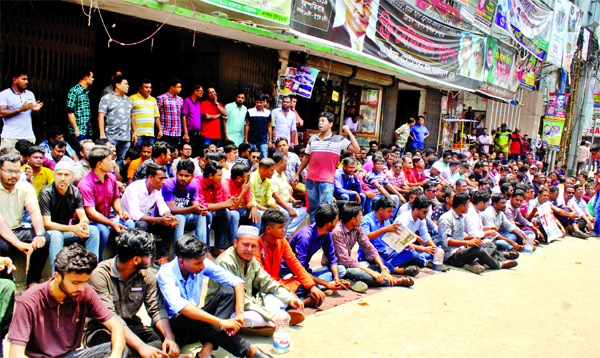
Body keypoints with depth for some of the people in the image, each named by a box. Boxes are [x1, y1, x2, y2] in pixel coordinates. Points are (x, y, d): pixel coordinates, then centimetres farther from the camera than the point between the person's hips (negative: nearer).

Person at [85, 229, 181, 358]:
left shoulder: (146, 275, -1)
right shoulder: (100, 274, -19)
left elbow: (157, 310, -6)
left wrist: (170, 338, -27)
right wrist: (141, 346, -39)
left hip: (132, 328, 5)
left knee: (164, 338, -24)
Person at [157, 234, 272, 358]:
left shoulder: (203, 264, -10)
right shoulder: (165, 273, -23)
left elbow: (237, 281, -11)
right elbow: (180, 306, -39)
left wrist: (239, 314, -27)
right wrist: (221, 322, -42)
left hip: (195, 327, 5)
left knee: (228, 291, -16)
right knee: (194, 318, -37)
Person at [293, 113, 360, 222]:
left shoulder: (339, 140, 2)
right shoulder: (313, 139, 13)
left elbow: (356, 149, -8)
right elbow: (306, 158, 18)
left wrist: (348, 132, -5)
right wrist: (298, 174, 18)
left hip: (326, 181, -4)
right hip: (310, 179, 4)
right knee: (313, 208, 9)